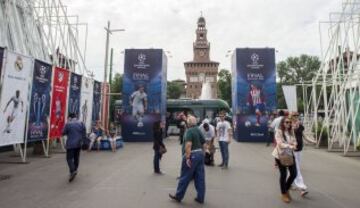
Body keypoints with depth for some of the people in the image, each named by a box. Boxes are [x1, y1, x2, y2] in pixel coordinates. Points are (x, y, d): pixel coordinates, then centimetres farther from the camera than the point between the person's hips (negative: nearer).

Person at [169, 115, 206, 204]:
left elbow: (188, 145, -25)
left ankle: (178, 196, 17)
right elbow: (204, 144, 13)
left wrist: (187, 157, -24)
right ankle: (200, 198, 17)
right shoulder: (199, 130, 11)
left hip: (192, 155, -8)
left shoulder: (189, 131, -13)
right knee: (200, 177, 10)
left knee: (185, 177, 4)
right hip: (199, 154, 8)